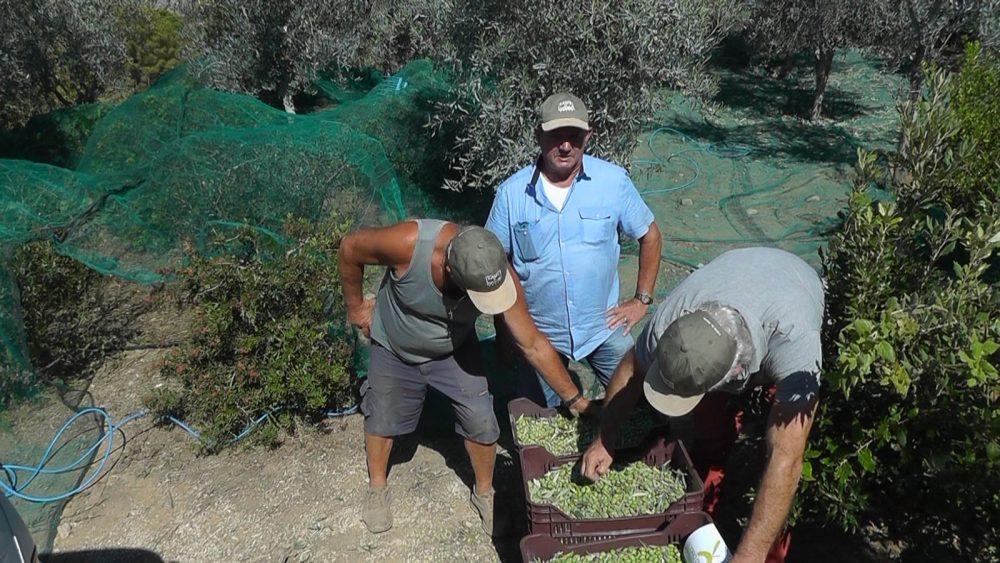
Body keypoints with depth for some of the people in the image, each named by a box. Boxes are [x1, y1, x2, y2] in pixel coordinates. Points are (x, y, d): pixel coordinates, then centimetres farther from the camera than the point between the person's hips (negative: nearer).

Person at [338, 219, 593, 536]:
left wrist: (574, 398, -18)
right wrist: (355, 307, -10)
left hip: (454, 350, 1)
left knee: (481, 424, -2)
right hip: (393, 349, -1)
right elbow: (349, 249, -22)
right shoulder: (408, 243, -42)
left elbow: (533, 345, -22)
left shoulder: (499, 275, -34)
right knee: (382, 420, 14)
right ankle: (377, 487, 44)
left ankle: (484, 493, 27)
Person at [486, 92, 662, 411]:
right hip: (539, 334, 0)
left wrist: (642, 300, -1)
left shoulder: (613, 181, -12)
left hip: (605, 326, 0)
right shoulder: (512, 192, -12)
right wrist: (503, 330, 0)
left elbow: (650, 237, 2)